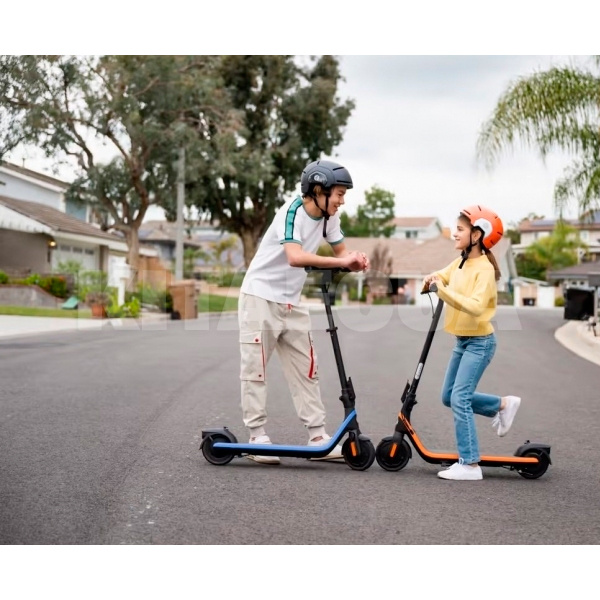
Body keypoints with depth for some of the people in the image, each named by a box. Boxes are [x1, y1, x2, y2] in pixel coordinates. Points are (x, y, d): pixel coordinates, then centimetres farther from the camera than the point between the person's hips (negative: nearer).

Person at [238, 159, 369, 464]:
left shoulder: (328, 217, 1)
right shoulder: (292, 211, -22)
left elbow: (341, 250, 10)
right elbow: (295, 257, -37)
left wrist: (356, 260, -13)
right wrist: (342, 262, -36)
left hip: (291, 302, 7)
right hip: (260, 296, -7)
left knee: (306, 369, 5)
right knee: (256, 369, -1)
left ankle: (317, 437, 9)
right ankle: (257, 437, 7)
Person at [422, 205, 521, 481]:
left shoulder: (484, 269, -19)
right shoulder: (460, 262, 5)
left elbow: (475, 306, -33)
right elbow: (441, 277, 21)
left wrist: (445, 291, -35)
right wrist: (432, 278, -3)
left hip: (479, 342, -9)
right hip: (462, 340, 9)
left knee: (459, 398, -14)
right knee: (448, 396, 14)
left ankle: (470, 465, -8)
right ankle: (503, 404, 31)